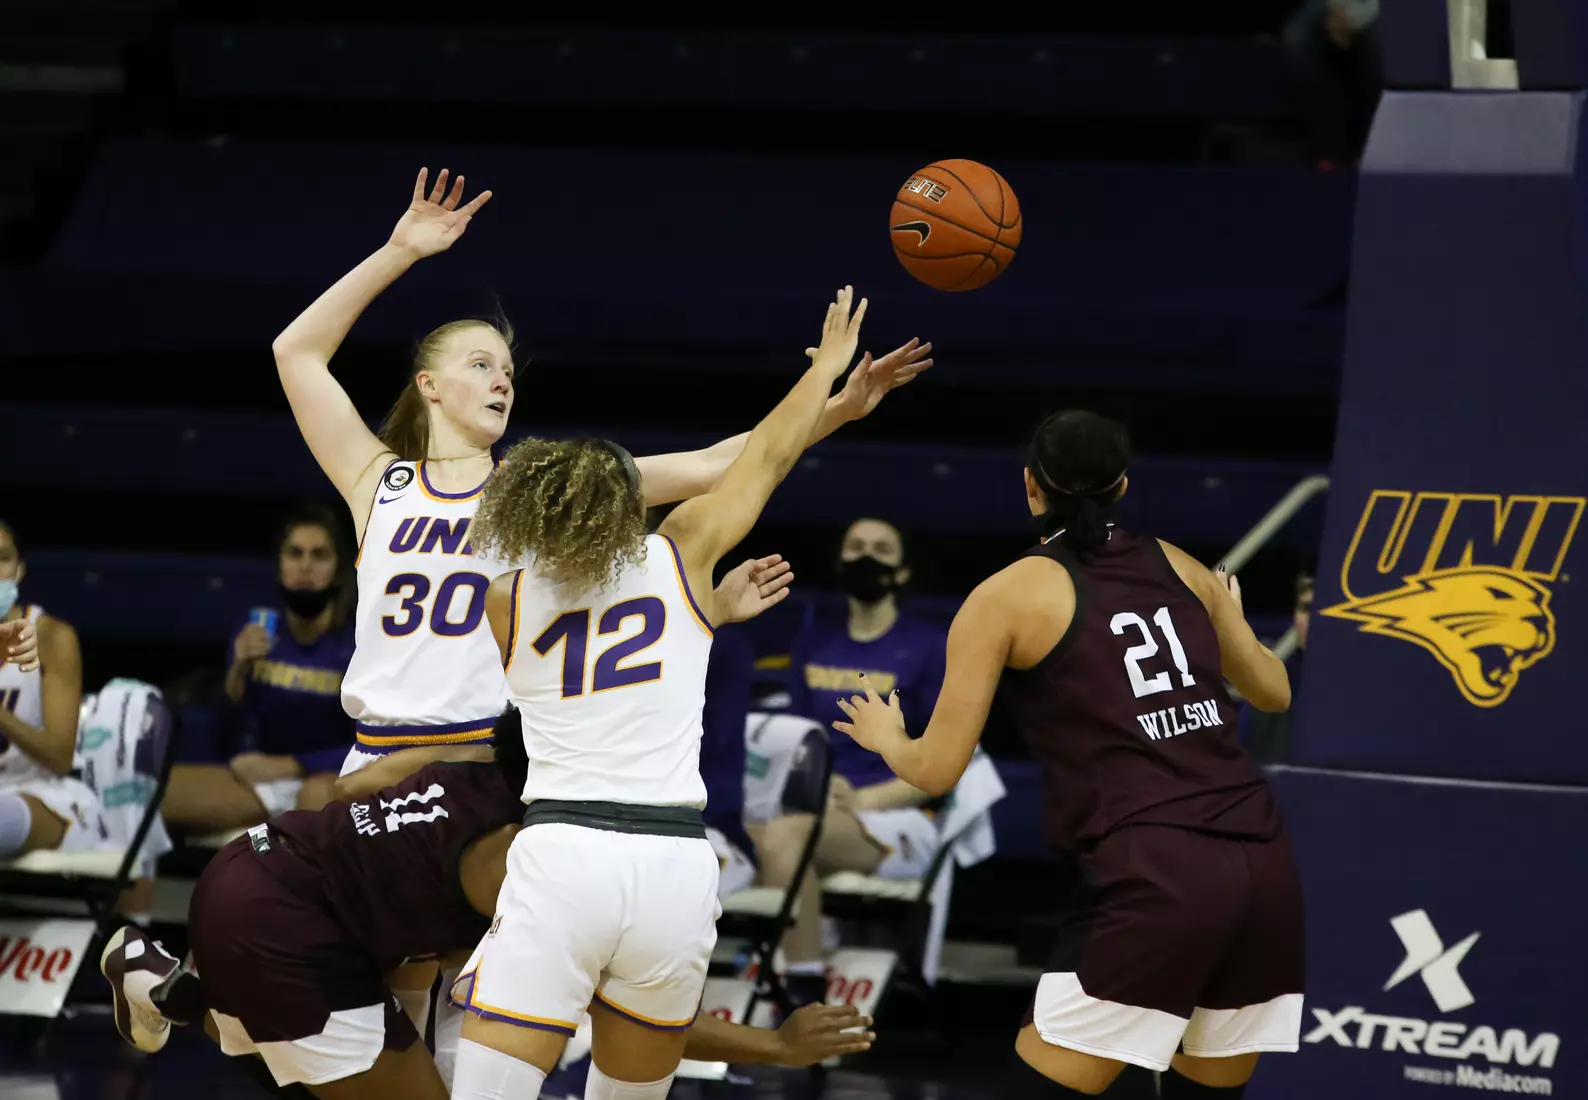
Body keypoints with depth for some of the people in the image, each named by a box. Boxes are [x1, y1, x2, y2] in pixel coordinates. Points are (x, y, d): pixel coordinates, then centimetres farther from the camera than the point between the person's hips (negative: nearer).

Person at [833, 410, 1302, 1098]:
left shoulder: (1008, 597, 2)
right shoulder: (1179, 567, 16)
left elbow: (937, 769, 4)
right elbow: (1274, 693, 31)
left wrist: (885, 737, 27)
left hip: (1154, 880, -5)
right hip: (1265, 867, 5)